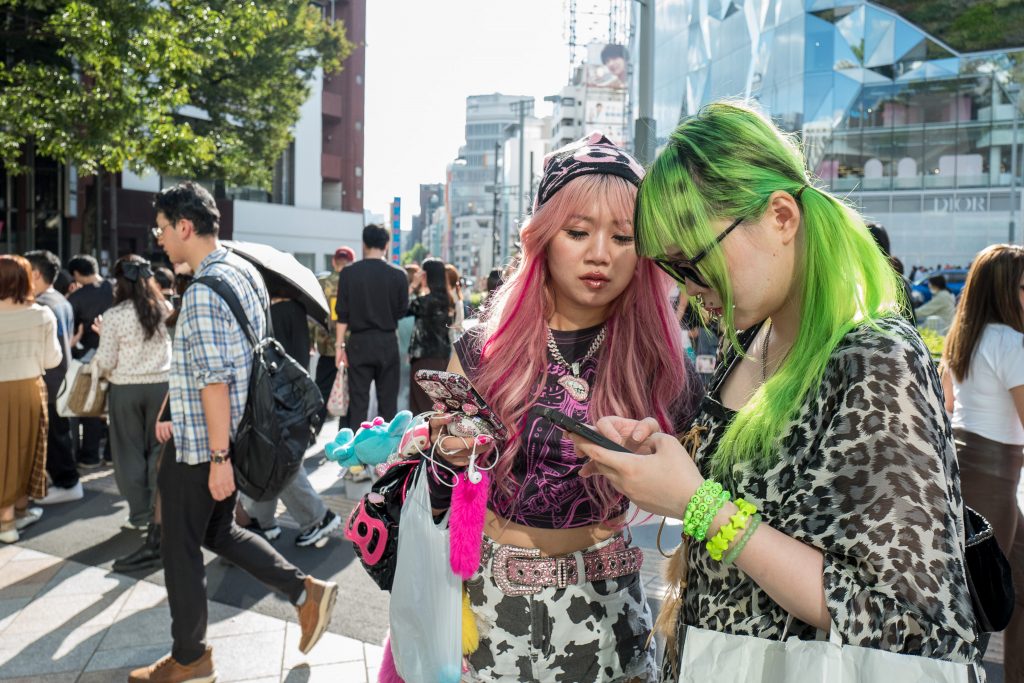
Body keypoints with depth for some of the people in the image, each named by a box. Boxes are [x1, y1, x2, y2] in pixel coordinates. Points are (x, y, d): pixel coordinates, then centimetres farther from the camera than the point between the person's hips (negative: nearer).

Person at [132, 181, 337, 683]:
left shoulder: (204, 291, -21)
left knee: (180, 548, 9)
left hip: (198, 445, -9)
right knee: (219, 530, 23)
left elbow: (215, 380, -25)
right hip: (231, 437, 9)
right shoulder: (245, 272, 8)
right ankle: (305, 592, 19)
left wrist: (219, 457, -23)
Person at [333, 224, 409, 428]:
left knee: (358, 400, 6)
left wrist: (340, 345, 1)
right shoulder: (398, 275, -6)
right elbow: (402, 310, 1)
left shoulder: (349, 273, -4)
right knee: (388, 400, 8)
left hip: (359, 342, 0)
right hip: (387, 342, 0)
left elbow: (342, 313, -4)